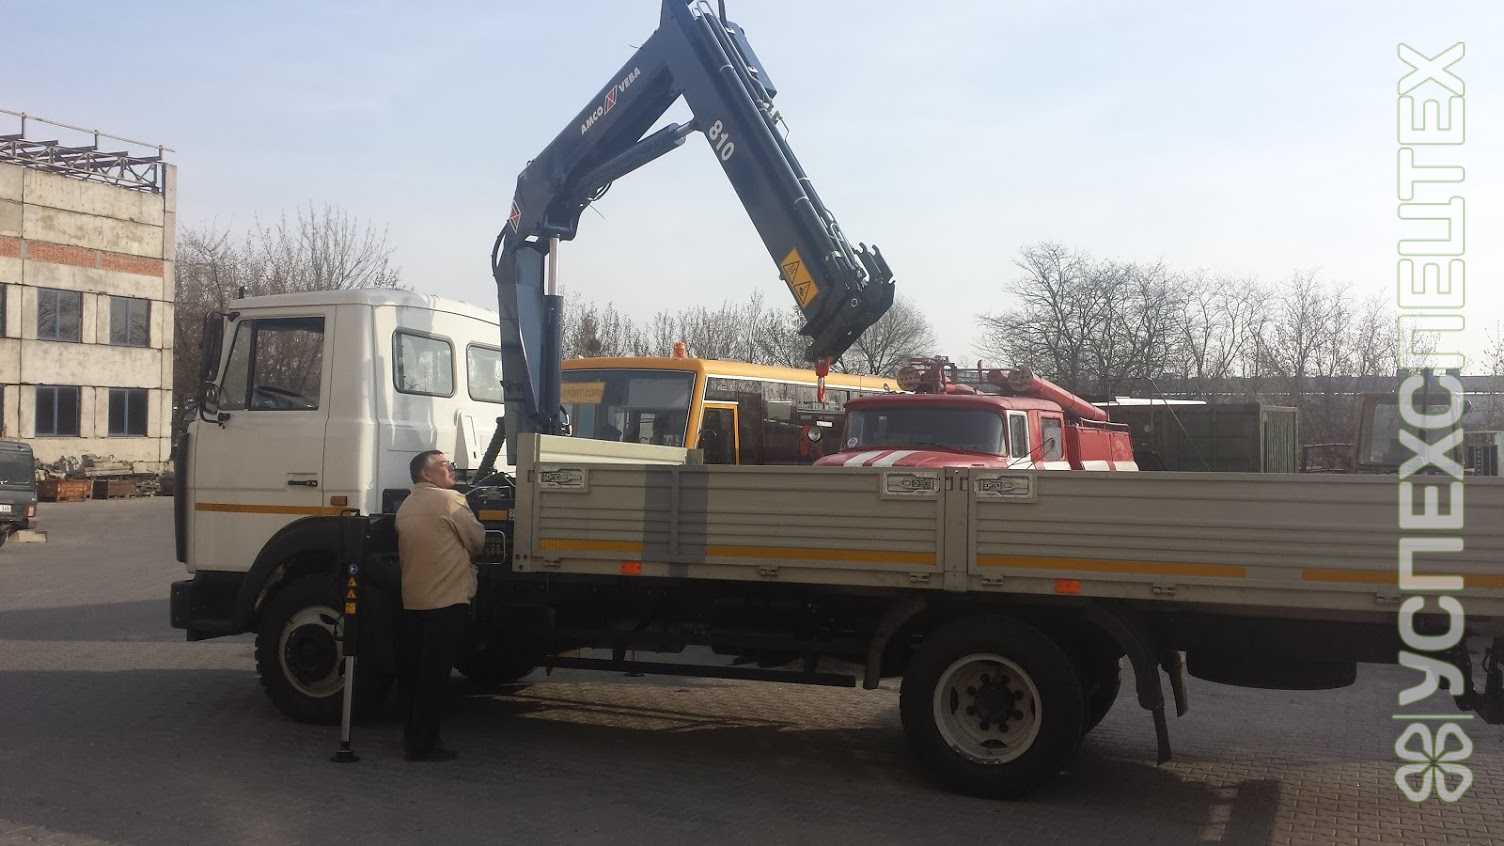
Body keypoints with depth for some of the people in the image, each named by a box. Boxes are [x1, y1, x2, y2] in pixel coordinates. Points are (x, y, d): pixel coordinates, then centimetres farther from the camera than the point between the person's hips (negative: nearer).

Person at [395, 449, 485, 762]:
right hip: (447, 601, -8)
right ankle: (423, 744, 0)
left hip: (412, 601, 8)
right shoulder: (450, 500, -11)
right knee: (434, 676, -3)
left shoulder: (406, 507, 13)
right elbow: (479, 541, -5)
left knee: (415, 672, 14)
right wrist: (467, 554, 17)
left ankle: (413, 736, 23)